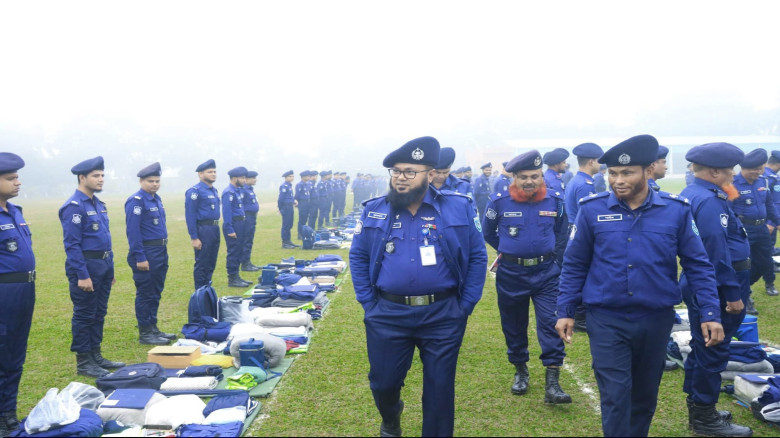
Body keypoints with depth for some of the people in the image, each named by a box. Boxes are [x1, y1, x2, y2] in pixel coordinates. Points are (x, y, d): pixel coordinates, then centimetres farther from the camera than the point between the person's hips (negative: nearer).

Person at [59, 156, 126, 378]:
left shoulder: (98, 204, 12)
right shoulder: (74, 207, -15)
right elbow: (72, 244, -18)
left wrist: (110, 268, 17)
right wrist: (82, 275, -21)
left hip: (103, 265, 9)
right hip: (86, 266, -9)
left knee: (99, 314, 14)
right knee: (84, 315, 1)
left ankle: (95, 355, 25)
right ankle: (83, 362, 10)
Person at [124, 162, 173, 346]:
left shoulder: (156, 199, 12)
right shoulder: (136, 201, -14)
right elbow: (132, 231, -18)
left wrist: (163, 252, 17)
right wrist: (140, 258, -21)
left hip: (161, 252, 9)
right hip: (146, 253, -9)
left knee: (156, 292, 15)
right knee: (145, 294, 0)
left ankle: (153, 328, 24)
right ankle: (144, 333, 8)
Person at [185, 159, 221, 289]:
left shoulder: (214, 190, 14)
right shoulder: (195, 191, -12)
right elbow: (190, 216, -15)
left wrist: (216, 229, 16)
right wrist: (194, 238, -18)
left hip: (215, 230, 8)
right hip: (203, 230, -8)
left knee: (211, 264, 15)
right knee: (201, 264, 0)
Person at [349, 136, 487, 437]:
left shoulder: (459, 209, -3)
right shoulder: (374, 211, 2)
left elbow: (477, 256, 2)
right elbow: (358, 257, 8)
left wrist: (465, 306, -3)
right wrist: (368, 304, 1)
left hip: (443, 316, -1)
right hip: (387, 316, 2)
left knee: (439, 388, 9)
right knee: (384, 382, 13)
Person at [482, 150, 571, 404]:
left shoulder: (555, 201, -5)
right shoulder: (500, 202, -9)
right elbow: (488, 232, 11)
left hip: (545, 272, 0)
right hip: (510, 273, 0)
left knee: (551, 324, -8)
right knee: (514, 325, 11)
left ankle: (552, 384, -4)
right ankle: (520, 371, 32)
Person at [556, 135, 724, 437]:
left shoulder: (676, 210, -6)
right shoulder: (592, 210, -7)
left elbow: (697, 265, 1)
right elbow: (574, 265, 1)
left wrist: (710, 313, -5)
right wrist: (565, 311, 0)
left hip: (656, 320, 2)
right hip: (607, 320, -2)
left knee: (645, 397, 17)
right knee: (615, 398, -4)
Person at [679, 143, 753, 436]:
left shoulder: (689, 195, 10)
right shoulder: (710, 201, -22)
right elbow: (717, 252, -24)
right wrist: (732, 293, -20)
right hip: (715, 291, -10)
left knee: (703, 347, 18)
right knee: (713, 351, 0)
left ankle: (698, 408, 31)